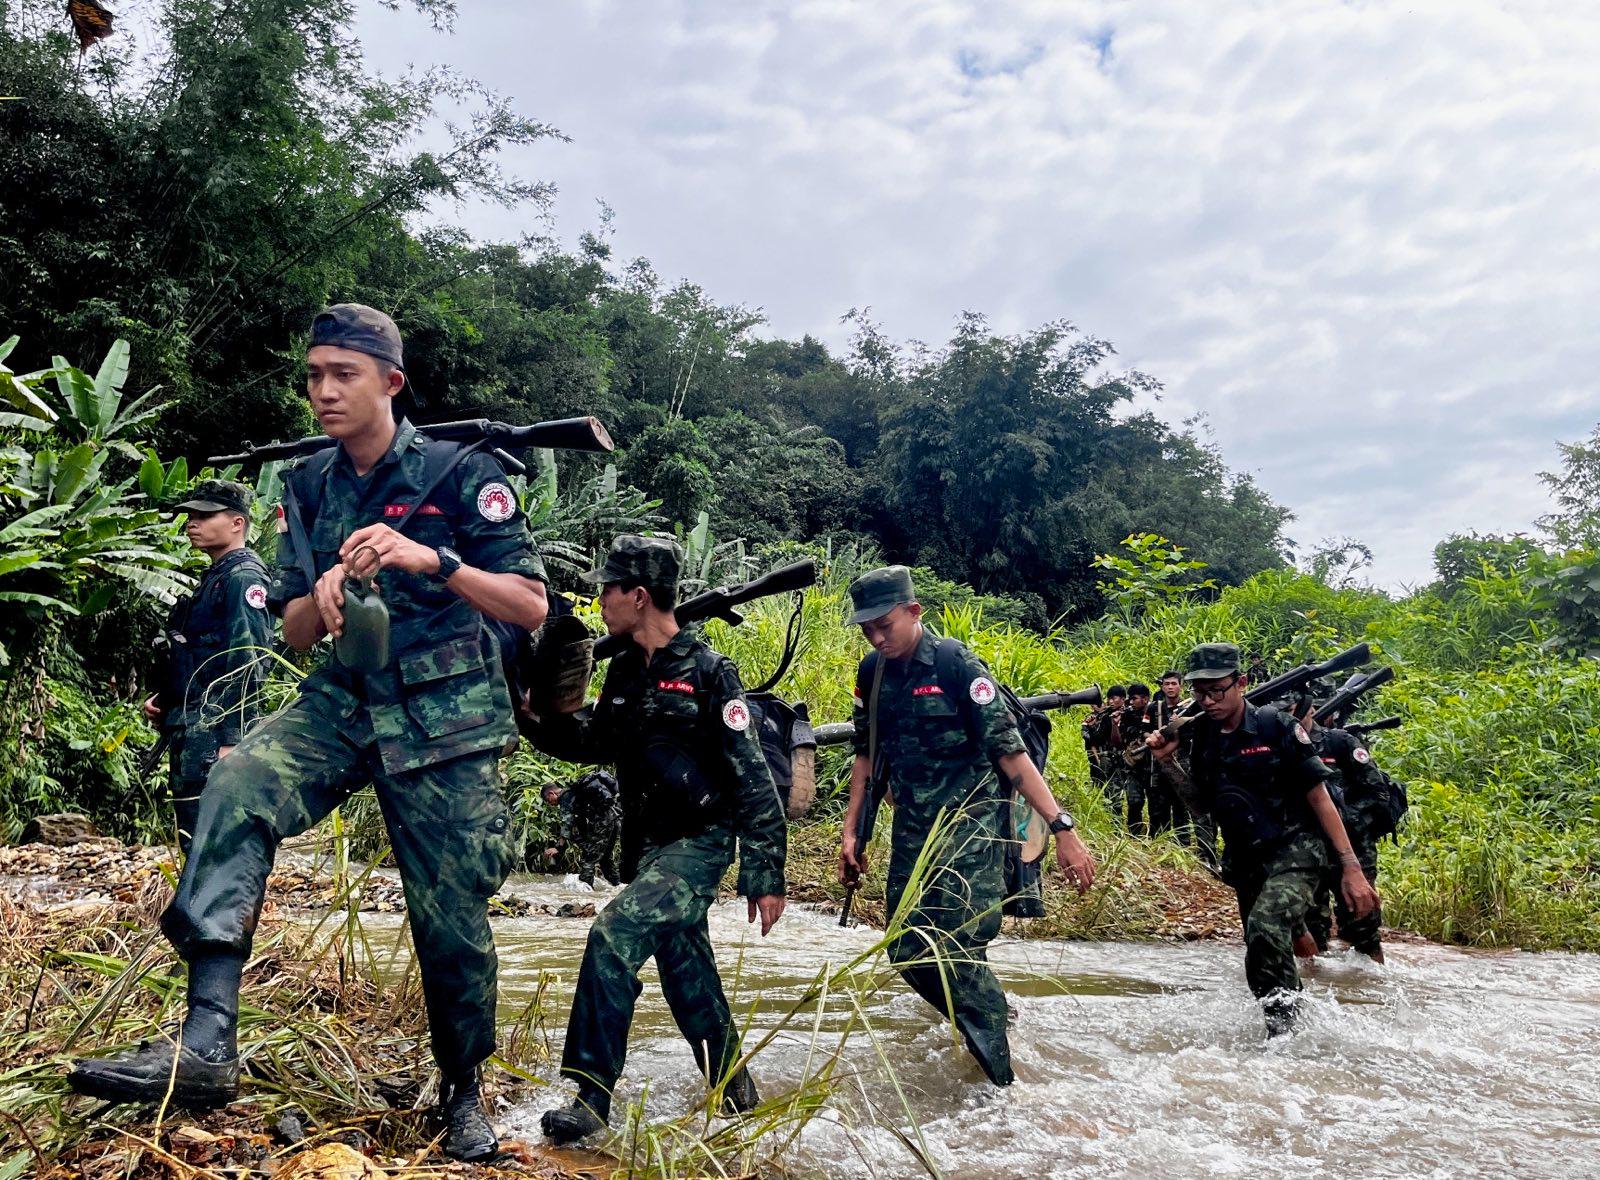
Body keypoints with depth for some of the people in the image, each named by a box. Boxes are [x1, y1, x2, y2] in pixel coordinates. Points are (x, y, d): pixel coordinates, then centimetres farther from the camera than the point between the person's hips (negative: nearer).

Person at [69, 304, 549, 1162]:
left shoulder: (461, 474, -8)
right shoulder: (308, 486, 7)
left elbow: (531, 608, -13)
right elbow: (294, 635, 9)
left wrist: (433, 560, -27)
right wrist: (321, 596, -14)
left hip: (443, 723, -4)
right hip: (340, 705, 4)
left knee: (452, 922, 0)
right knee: (236, 785, -27)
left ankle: (463, 1092, 26)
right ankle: (206, 1043, -28)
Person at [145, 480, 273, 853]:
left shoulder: (244, 577, -10)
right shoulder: (213, 578, 20)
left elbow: (246, 666, -19)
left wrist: (232, 741, -24)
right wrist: (161, 699, 13)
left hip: (212, 737, -10)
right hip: (188, 734, 10)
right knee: (193, 840, 15)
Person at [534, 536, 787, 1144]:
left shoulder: (708, 672, -15)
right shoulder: (624, 671, 6)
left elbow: (752, 780, -15)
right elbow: (597, 741, 21)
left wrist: (766, 878, -16)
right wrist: (541, 715, 3)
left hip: (699, 843, -7)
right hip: (646, 845, 7)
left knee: (614, 932, -21)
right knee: (687, 974, 14)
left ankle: (590, 1094, -11)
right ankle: (733, 1090, 33)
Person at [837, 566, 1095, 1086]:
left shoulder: (955, 663, -14)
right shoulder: (872, 672, 4)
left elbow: (1010, 750, -16)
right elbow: (867, 754, 15)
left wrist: (1062, 828, -20)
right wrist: (851, 832, 14)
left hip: (969, 825, -6)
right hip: (912, 829, 6)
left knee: (955, 952, -16)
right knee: (907, 954, 4)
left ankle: (1002, 1076, 3)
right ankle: (983, 1033, 27)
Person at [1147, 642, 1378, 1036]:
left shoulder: (1276, 726, -13)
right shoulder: (1202, 737, 3)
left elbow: (1320, 799, -10)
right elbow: (1202, 806, 13)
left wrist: (1351, 868, -13)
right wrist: (1169, 764, -2)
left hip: (1294, 851, -6)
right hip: (1245, 862, 7)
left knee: (1266, 927, -30)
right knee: (1265, 957, 15)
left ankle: (1283, 1028, -18)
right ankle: (1302, 1018, 37)